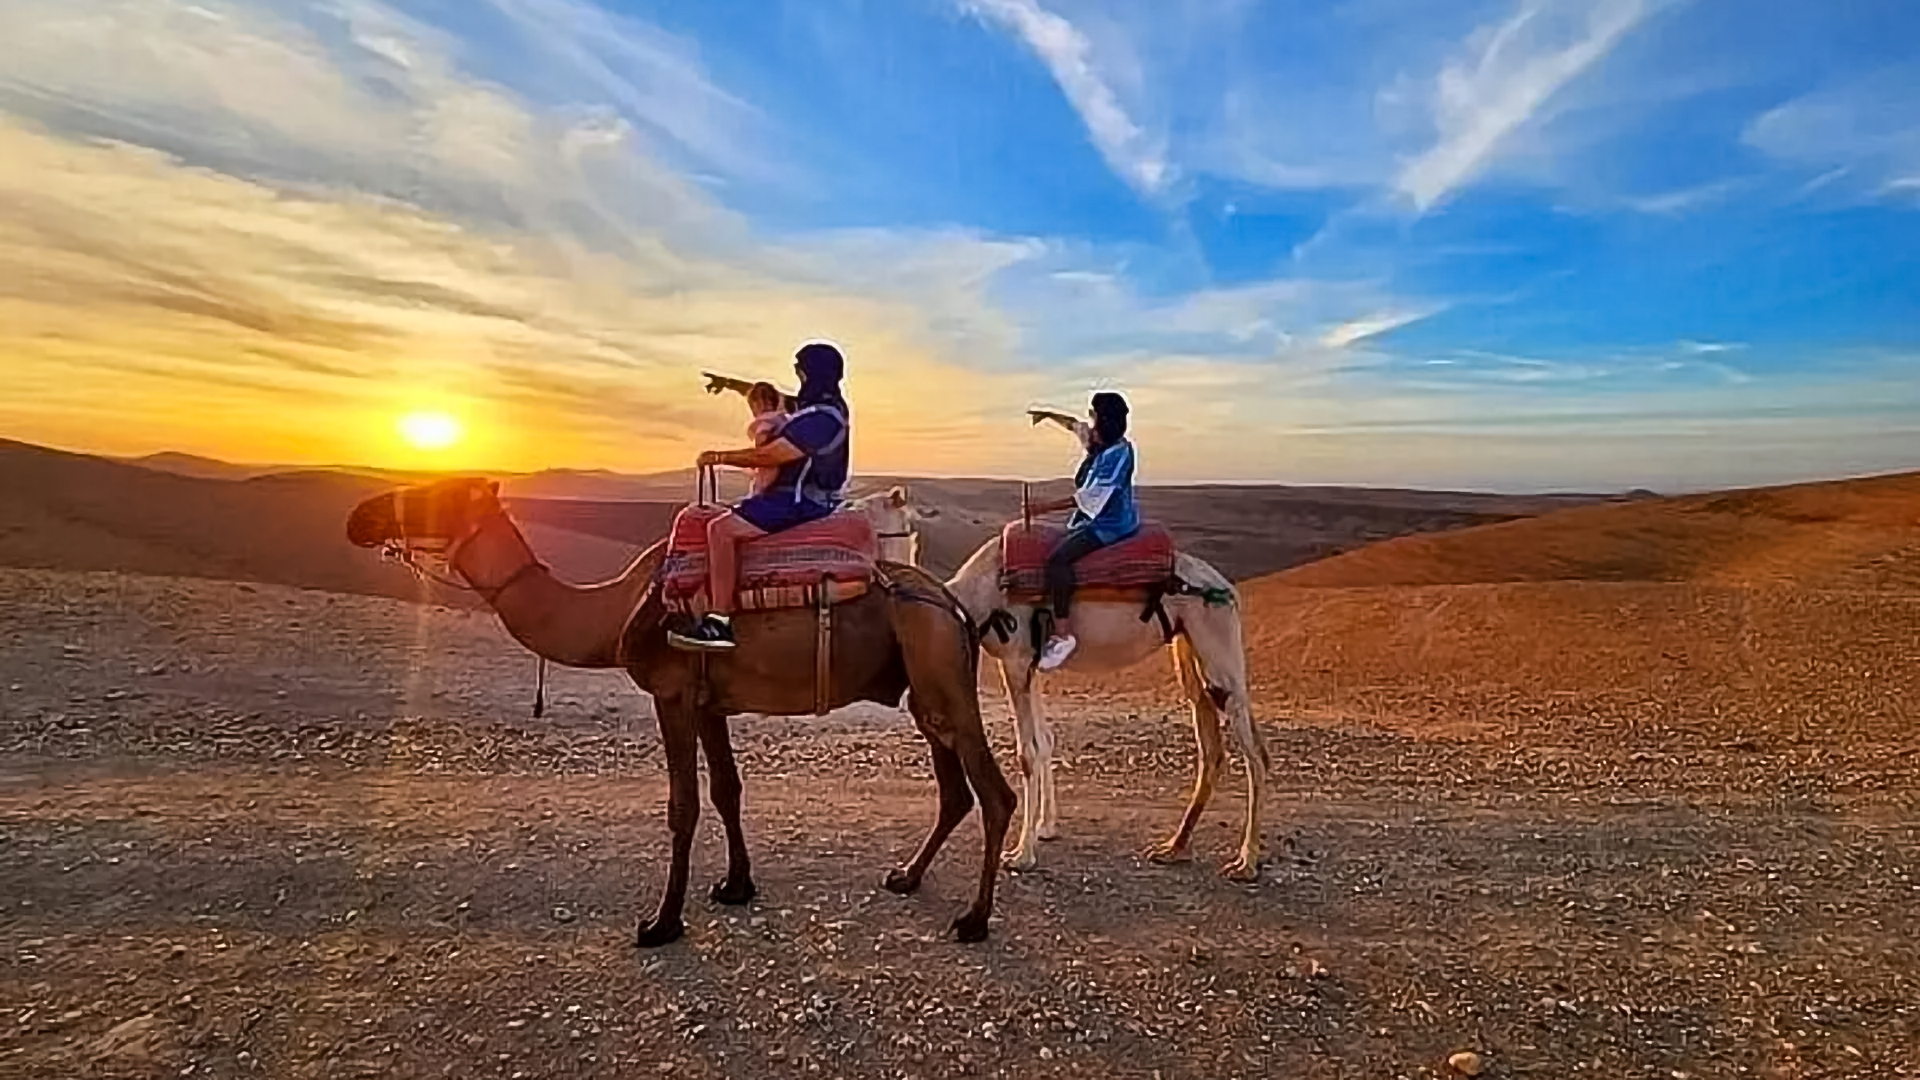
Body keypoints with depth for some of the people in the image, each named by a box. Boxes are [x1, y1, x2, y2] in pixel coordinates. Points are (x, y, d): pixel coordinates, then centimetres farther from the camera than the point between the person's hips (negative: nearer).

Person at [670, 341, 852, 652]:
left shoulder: (821, 418, -22)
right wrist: (730, 384, 24)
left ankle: (719, 623, -21)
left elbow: (766, 456, -23)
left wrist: (719, 457, -11)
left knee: (720, 529, -18)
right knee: (729, 523, 23)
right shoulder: (825, 404, 11)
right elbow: (771, 397, 27)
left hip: (800, 503, -11)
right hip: (807, 495, 11)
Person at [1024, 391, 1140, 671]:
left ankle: (1063, 635, -28)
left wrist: (1050, 507, -21)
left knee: (1058, 558, -28)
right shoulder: (1098, 441, 6)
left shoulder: (1117, 453, -20)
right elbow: (1073, 424, 27)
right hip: (1092, 519, 11)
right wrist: (1047, 414, 36)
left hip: (1110, 524, -11)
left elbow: (1091, 498, -24)